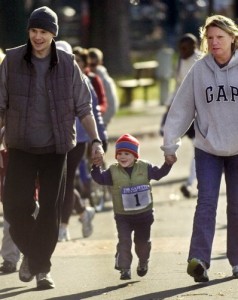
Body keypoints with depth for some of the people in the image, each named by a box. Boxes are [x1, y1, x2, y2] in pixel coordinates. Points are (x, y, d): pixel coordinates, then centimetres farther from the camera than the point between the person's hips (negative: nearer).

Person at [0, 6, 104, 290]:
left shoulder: (67, 64, -2)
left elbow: (83, 107, 4)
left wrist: (96, 141, -4)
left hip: (55, 149, 0)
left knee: (50, 211, 0)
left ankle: (41, 268, 9)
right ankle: (30, 253, 22)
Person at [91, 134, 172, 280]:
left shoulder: (145, 168, -4)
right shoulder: (113, 171, -5)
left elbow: (159, 173, 0)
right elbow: (100, 178, -12)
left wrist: (168, 164, -14)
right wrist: (96, 167, -26)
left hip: (143, 214, 1)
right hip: (123, 216, -1)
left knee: (143, 242, 14)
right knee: (124, 241, -9)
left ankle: (143, 263, 38)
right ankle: (124, 268, -4)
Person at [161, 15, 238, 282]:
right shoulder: (199, 70, -4)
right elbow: (181, 108, -1)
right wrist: (169, 144, -1)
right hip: (207, 148, 0)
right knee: (206, 202, -9)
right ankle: (199, 259, -18)